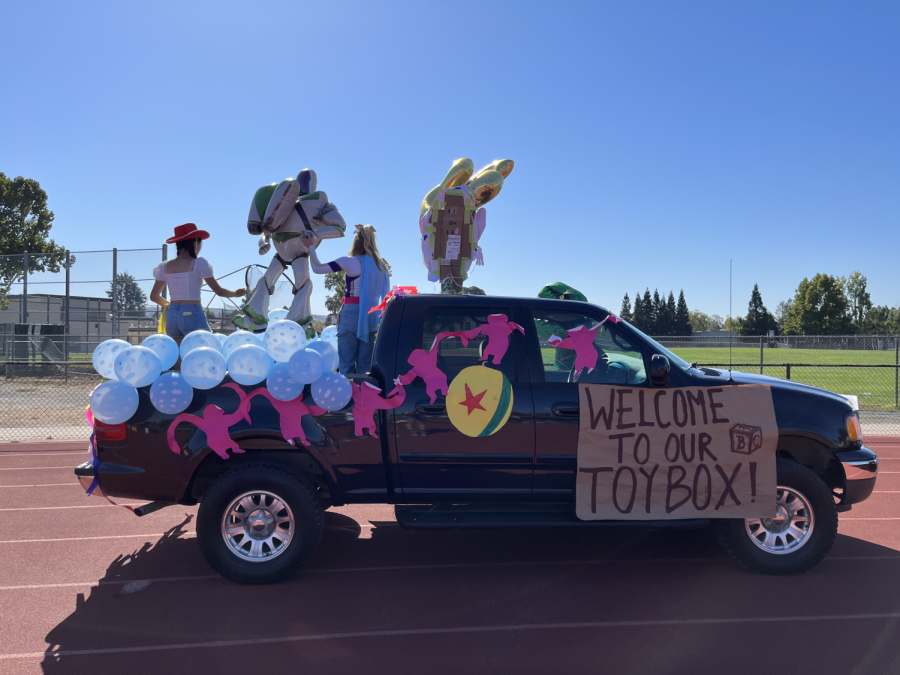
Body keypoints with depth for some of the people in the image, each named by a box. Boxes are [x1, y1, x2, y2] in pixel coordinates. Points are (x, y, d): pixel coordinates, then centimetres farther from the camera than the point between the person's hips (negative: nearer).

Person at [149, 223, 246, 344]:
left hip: (171, 315, 6)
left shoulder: (165, 266, 9)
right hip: (192, 314, -6)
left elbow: (154, 296, 15)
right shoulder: (198, 264, -5)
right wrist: (236, 293, 16)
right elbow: (219, 291, -3)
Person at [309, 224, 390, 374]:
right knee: (365, 364, 7)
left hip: (352, 313, -5)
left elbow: (317, 268, -2)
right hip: (371, 316, 5)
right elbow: (384, 294, 12)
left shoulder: (351, 261, -6)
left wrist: (311, 247, 10)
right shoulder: (381, 265, 10)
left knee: (347, 362, -2)